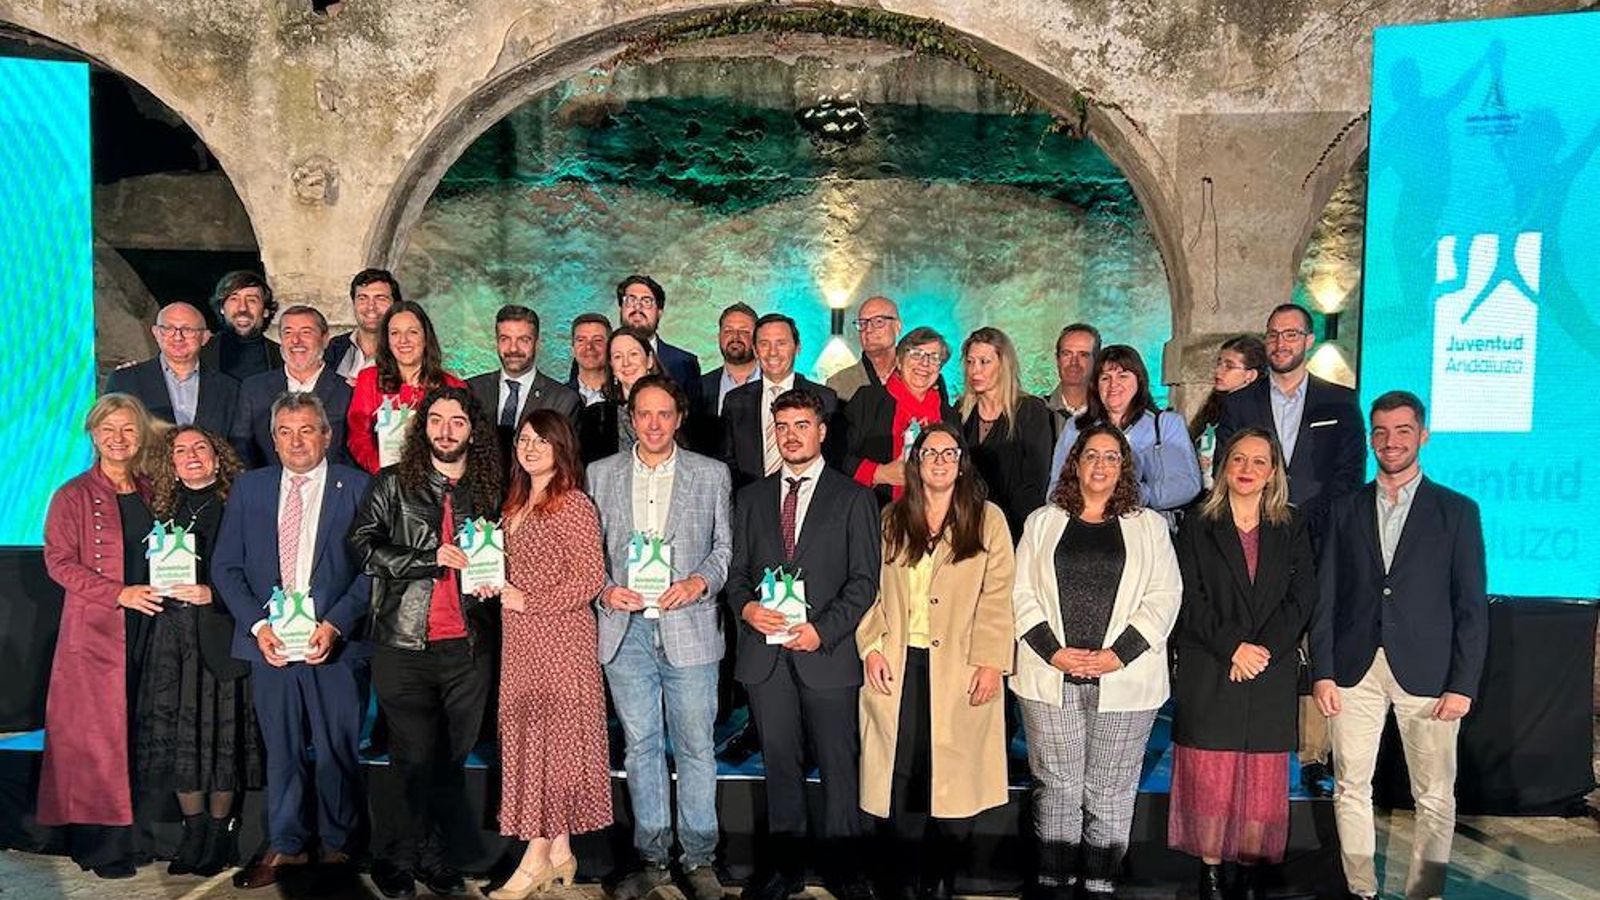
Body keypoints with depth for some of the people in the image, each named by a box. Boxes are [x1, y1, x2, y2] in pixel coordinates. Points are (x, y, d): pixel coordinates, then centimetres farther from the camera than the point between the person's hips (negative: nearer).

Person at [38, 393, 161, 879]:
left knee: (129, 731, 8)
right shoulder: (74, 496, -3)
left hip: (143, 628, 4)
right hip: (93, 630, -4)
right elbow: (59, 562, -8)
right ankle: (99, 843, 6)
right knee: (95, 733, -3)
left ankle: (124, 832, 17)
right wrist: (119, 593, -16)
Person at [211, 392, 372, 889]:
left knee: (337, 750, 6)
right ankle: (285, 845, 25)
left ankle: (336, 845, 22)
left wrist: (335, 625, -13)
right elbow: (226, 565, 8)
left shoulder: (357, 487, 0)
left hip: (336, 642, -2)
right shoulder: (249, 487, 9)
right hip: (269, 642, 3)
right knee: (281, 750, 11)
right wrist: (257, 625, -5)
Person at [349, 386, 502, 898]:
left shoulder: (489, 490, 12)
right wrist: (431, 558, -12)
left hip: (467, 648, 2)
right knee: (415, 761, -1)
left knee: (451, 761, 7)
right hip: (404, 645, -2)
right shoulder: (394, 484, 5)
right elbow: (363, 545, -5)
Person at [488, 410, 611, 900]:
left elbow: (590, 579, -15)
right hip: (521, 640, 8)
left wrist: (528, 601, -14)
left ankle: (536, 859, 6)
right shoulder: (516, 504, 15)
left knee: (550, 738, -2)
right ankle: (560, 855, 19)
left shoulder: (574, 505, -11)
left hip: (560, 638, -8)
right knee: (528, 739, 9)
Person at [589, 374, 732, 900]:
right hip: (625, 630, 2)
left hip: (688, 628, -2)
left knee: (695, 747, 3)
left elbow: (725, 546, 5)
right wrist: (604, 590, -7)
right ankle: (651, 858, 23)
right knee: (640, 747, 11)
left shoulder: (711, 475, 5)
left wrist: (701, 581, -13)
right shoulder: (601, 474, 9)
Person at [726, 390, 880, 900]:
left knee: (838, 763, 3)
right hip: (764, 652, 3)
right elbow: (737, 571, 15)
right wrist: (746, 607, -7)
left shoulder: (853, 498, 3)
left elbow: (864, 579, -2)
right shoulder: (752, 498, 14)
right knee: (779, 762, 10)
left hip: (827, 651, -3)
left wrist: (822, 629, -13)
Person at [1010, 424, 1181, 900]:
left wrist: (1117, 655, -10)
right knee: (1056, 788, 5)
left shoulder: (1149, 526, 9)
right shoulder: (1042, 522, 11)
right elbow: (1023, 594, 5)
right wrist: (1052, 651, -8)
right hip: (1051, 677, 1)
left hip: (1124, 680, 0)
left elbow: (1164, 597, 1)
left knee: (1110, 792, 5)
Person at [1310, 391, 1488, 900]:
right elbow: (1325, 598, 6)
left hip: (1426, 673, -1)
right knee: (1351, 789, 7)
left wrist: (1463, 684, -6)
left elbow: (1472, 606, 1)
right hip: (1355, 670, 2)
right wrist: (1322, 672, -1)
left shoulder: (1457, 511, 4)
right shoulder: (1345, 510, 9)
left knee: (1435, 797, 4)